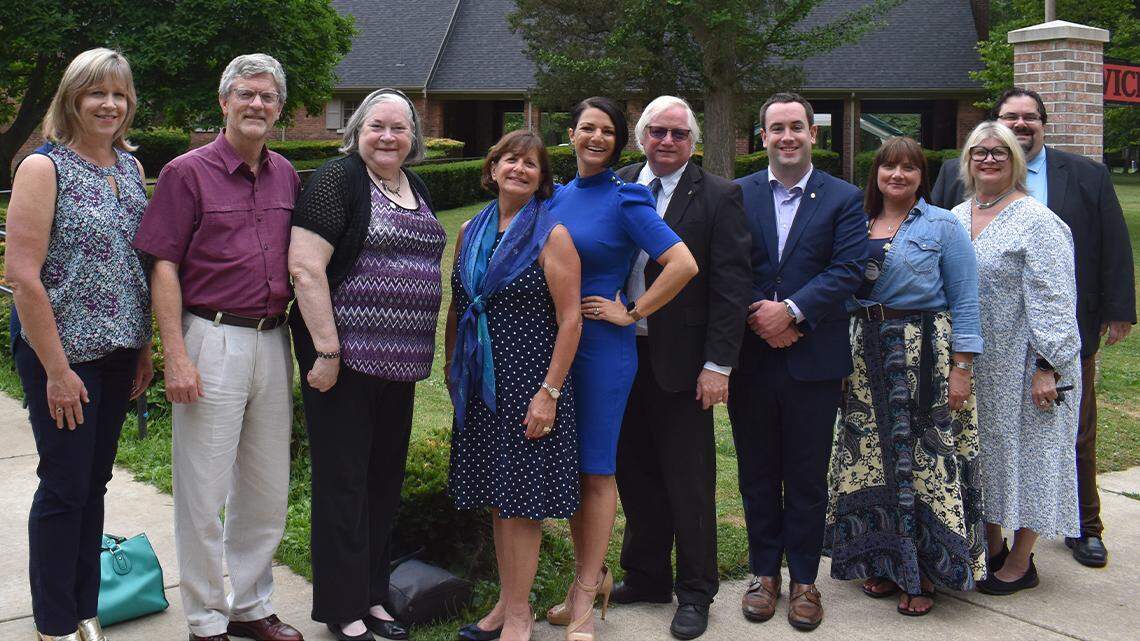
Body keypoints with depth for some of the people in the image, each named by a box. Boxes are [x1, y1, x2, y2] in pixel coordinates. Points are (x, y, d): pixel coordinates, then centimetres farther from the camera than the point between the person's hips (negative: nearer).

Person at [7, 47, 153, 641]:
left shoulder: (130, 166, 8)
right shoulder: (44, 168, -11)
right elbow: (23, 275, -16)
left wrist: (144, 347, 10)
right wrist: (56, 370, -17)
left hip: (116, 350, 6)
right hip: (60, 353, -6)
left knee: (94, 484, 14)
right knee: (65, 486, 2)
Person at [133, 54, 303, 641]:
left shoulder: (286, 175, 12)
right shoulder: (187, 172, -5)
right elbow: (163, 267, -8)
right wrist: (177, 357, -14)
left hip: (273, 341, 6)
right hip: (212, 341, -5)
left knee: (267, 492, 13)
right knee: (203, 493, 1)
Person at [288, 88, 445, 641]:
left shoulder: (416, 190, 15)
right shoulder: (339, 180, -8)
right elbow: (305, 268, -16)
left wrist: (420, 354, 18)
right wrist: (326, 350, -19)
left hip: (399, 365, 8)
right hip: (344, 357, -7)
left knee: (385, 479, 14)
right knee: (343, 482, 1)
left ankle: (373, 596, 28)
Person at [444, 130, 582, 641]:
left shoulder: (552, 235, -7)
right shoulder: (471, 232, 10)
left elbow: (570, 320, -11)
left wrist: (549, 392, -16)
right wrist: (453, 372, 14)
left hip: (528, 380, -5)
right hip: (481, 384, 6)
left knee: (520, 500, 0)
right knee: (495, 497, 12)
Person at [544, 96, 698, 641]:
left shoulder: (625, 201, -9)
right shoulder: (560, 196, 9)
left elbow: (683, 264, -18)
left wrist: (631, 312, -14)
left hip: (602, 347, -6)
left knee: (596, 469, 2)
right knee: (566, 464, 13)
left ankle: (587, 595, 13)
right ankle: (588, 574, 29)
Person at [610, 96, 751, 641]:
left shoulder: (718, 197, -5)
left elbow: (730, 287, -8)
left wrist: (718, 365, -13)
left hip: (681, 362, -4)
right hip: (621, 353, 4)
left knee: (689, 484, 4)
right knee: (635, 475, 15)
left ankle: (694, 594, 19)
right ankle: (646, 577, 31)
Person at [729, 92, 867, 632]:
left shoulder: (844, 199, 2)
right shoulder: (737, 195, 5)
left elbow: (848, 271, -8)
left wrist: (791, 311, -17)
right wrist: (759, 319, -13)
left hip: (813, 361, -1)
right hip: (750, 358, 1)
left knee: (807, 477, 8)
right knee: (757, 475, 11)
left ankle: (803, 580, 21)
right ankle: (764, 572, 25)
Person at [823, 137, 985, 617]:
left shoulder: (943, 227, -1)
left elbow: (964, 304, -5)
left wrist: (962, 368, -12)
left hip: (926, 356, -4)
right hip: (867, 356, 5)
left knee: (927, 459, -2)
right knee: (873, 457, 8)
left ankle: (925, 569, 10)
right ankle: (886, 559, 22)